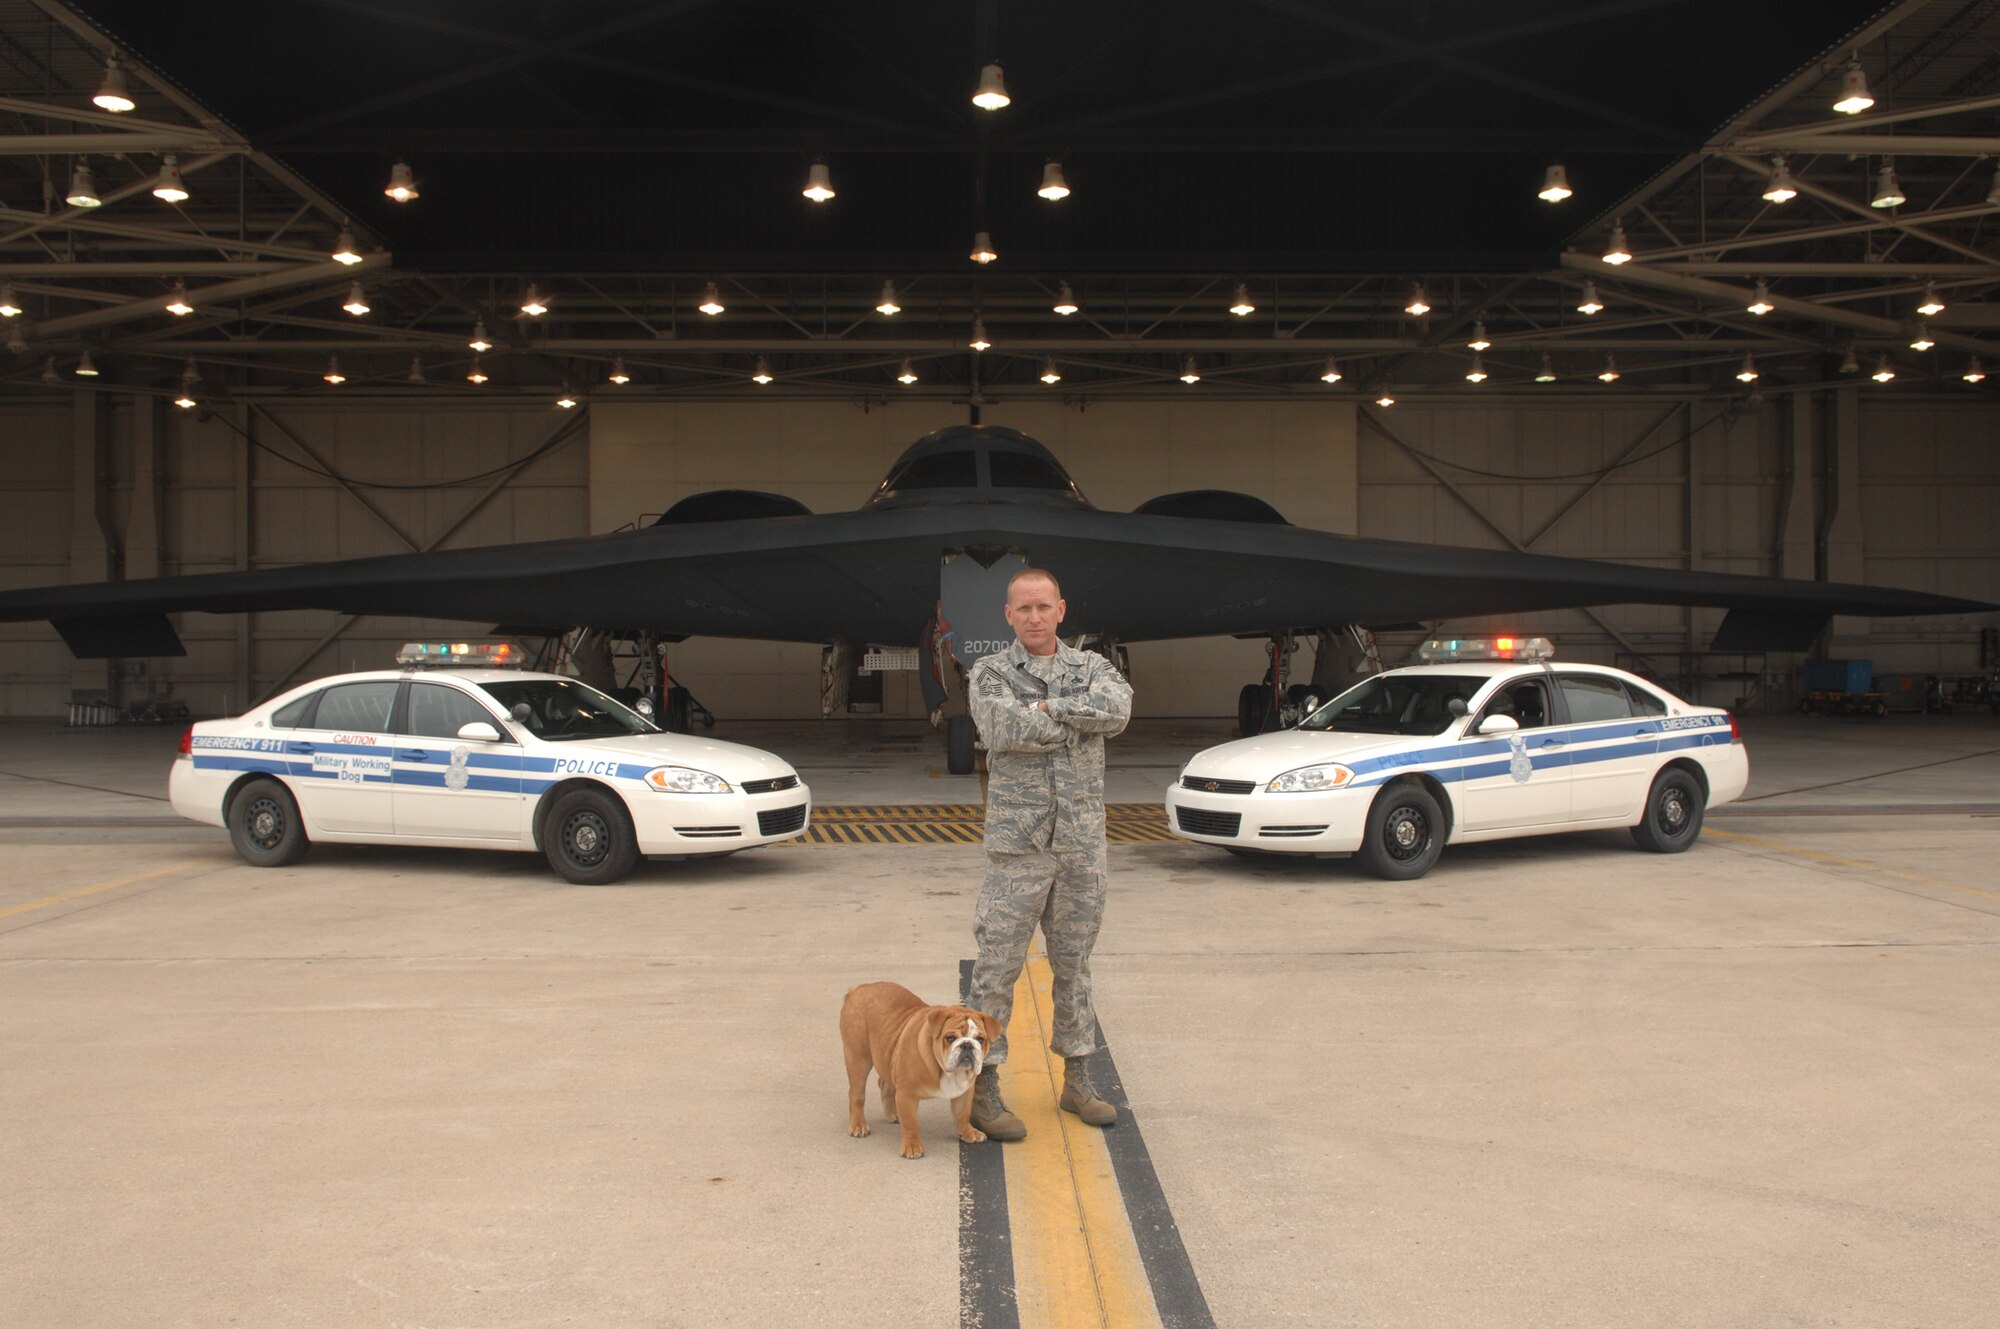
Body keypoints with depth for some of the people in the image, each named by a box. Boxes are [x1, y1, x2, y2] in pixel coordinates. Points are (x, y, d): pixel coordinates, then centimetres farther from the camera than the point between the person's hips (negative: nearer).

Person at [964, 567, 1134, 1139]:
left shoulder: (1092, 667, 8)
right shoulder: (989, 673, -1)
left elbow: (1116, 708, -15)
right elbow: (1003, 731, -21)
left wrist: (1044, 709, -17)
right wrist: (1078, 721, -11)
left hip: (1082, 844, 3)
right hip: (1017, 844, -3)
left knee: (1074, 964, 13)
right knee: (998, 968, -1)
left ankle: (1077, 1081, 23)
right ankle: (982, 1087, 8)